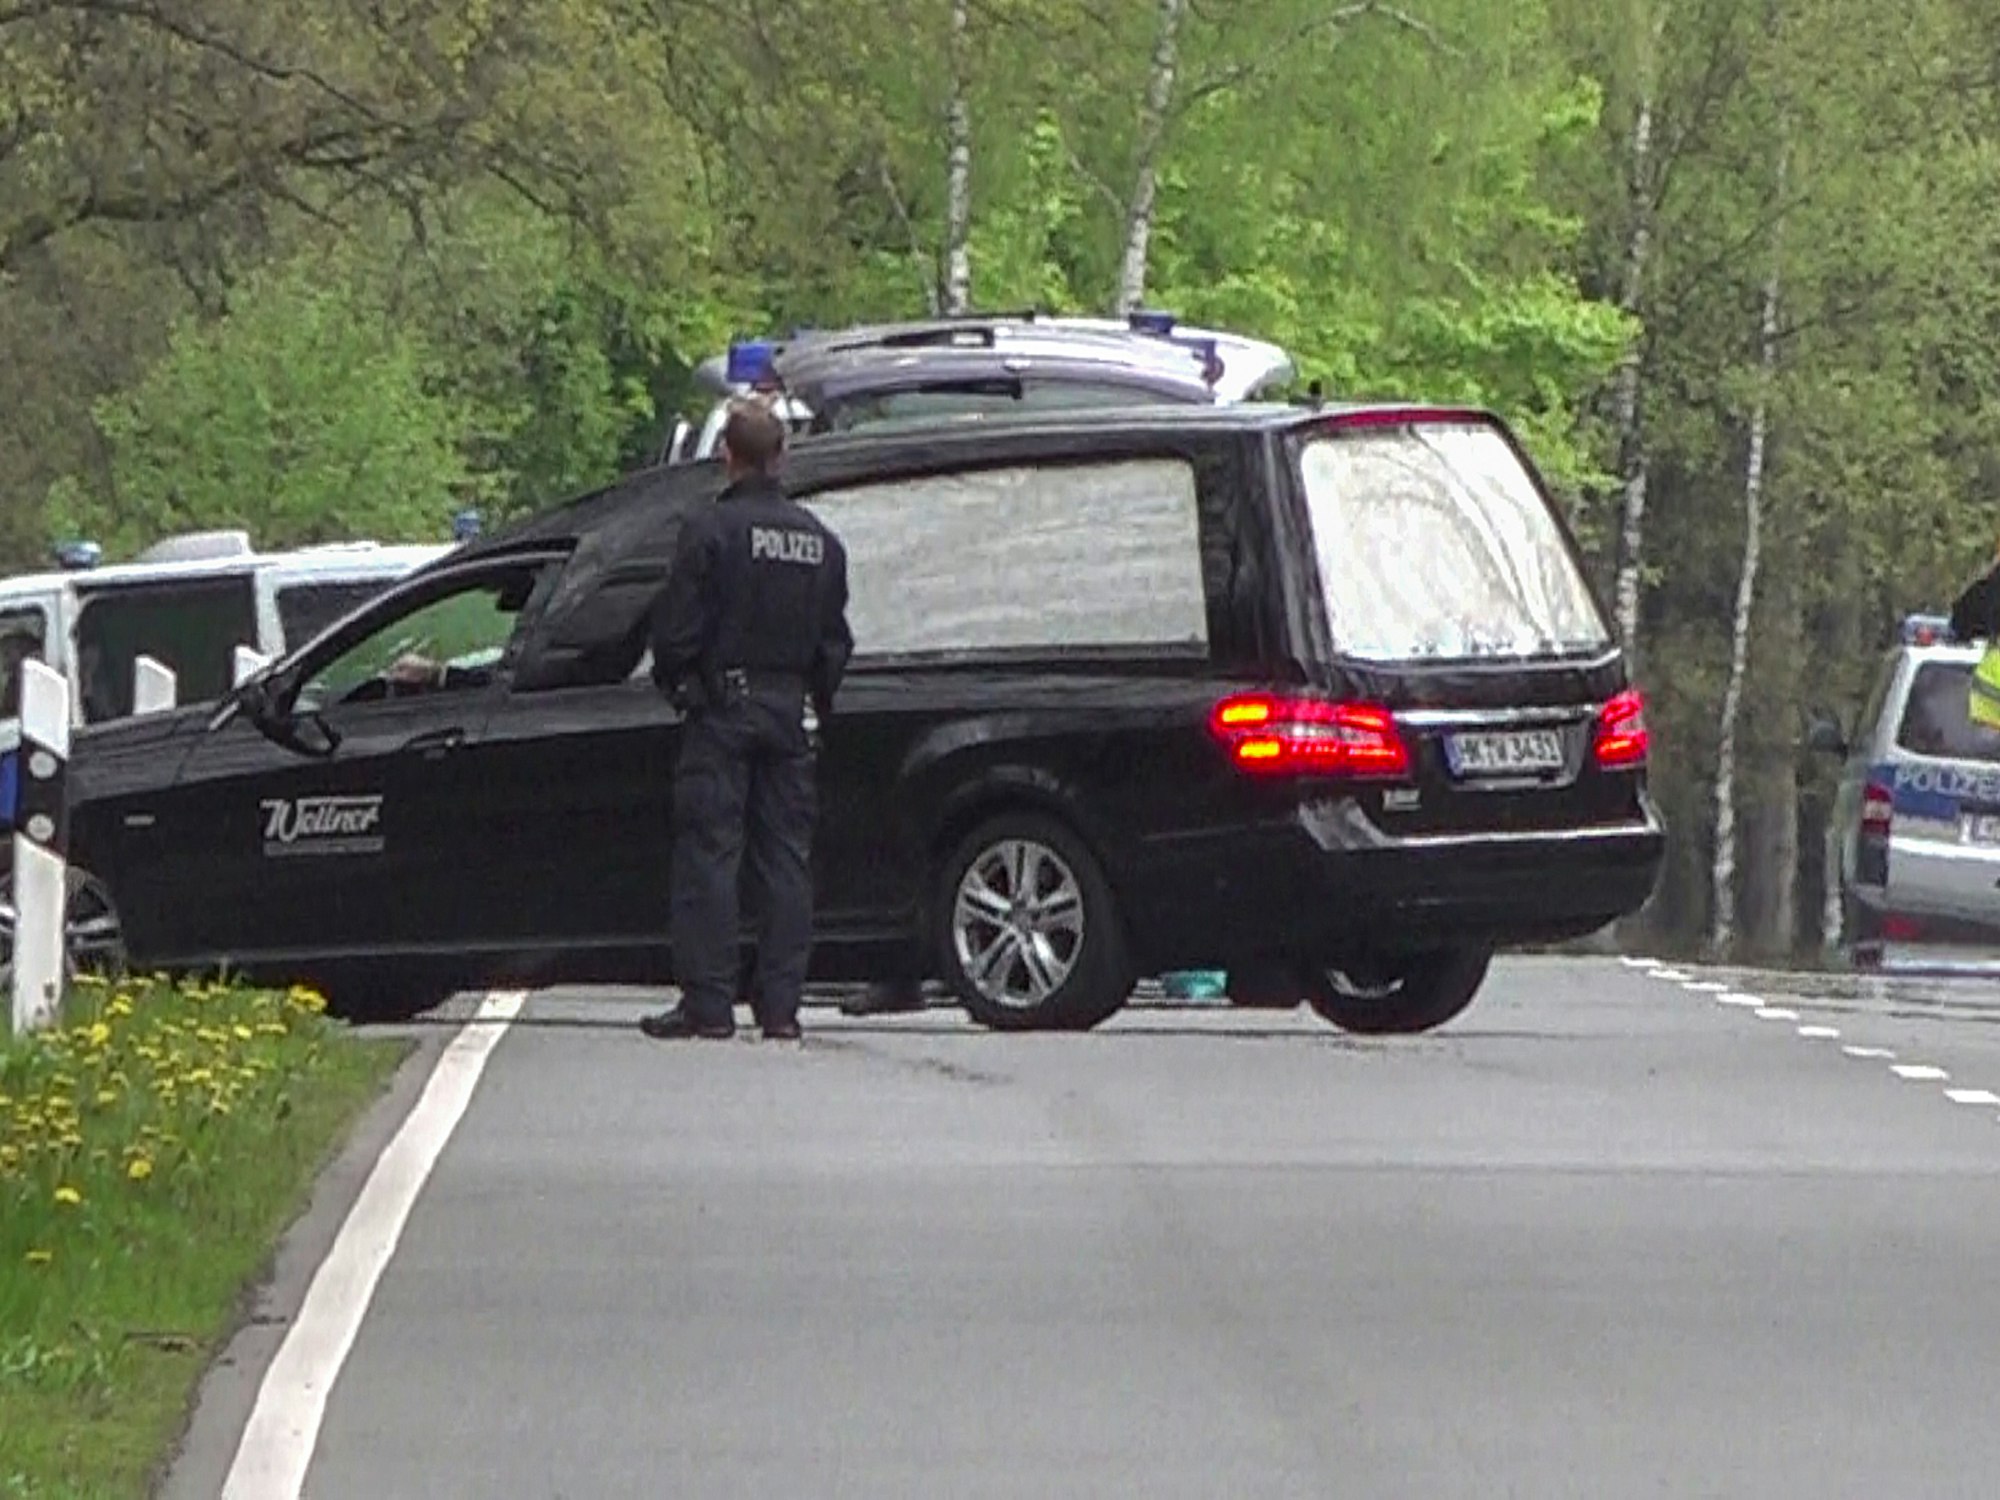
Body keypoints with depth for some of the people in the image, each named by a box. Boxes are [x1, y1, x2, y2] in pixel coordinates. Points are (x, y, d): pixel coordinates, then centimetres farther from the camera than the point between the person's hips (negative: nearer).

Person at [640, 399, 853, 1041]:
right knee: (786, 859, 7)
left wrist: (677, 685, 7)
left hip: (724, 709, -5)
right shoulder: (820, 541, 9)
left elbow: (677, 629, -11)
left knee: (708, 854, -3)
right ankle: (781, 1005, 5)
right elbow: (835, 643, 12)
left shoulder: (713, 530, -10)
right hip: (793, 716, 5)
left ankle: (708, 1003, -6)